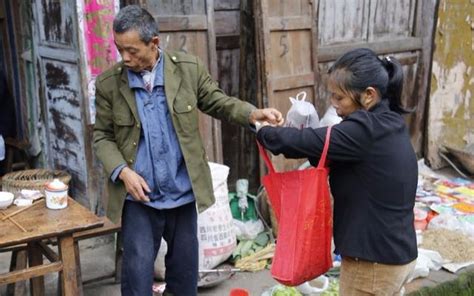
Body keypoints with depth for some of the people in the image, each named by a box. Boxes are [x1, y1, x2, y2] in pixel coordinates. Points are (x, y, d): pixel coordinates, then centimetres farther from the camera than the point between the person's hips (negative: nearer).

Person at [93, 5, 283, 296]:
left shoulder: (189, 68, -5)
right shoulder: (109, 83, -5)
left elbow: (218, 102, 4)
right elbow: (102, 136, 2)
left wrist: (255, 113, -14)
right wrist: (123, 172, -14)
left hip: (182, 192, 1)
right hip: (139, 197, -1)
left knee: (185, 267, 17)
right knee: (138, 271, 3)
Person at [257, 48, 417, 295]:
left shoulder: (366, 131, -25)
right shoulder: (388, 123, 4)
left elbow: (303, 142, -24)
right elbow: (336, 156, 7)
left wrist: (263, 133, -6)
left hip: (374, 261, -9)